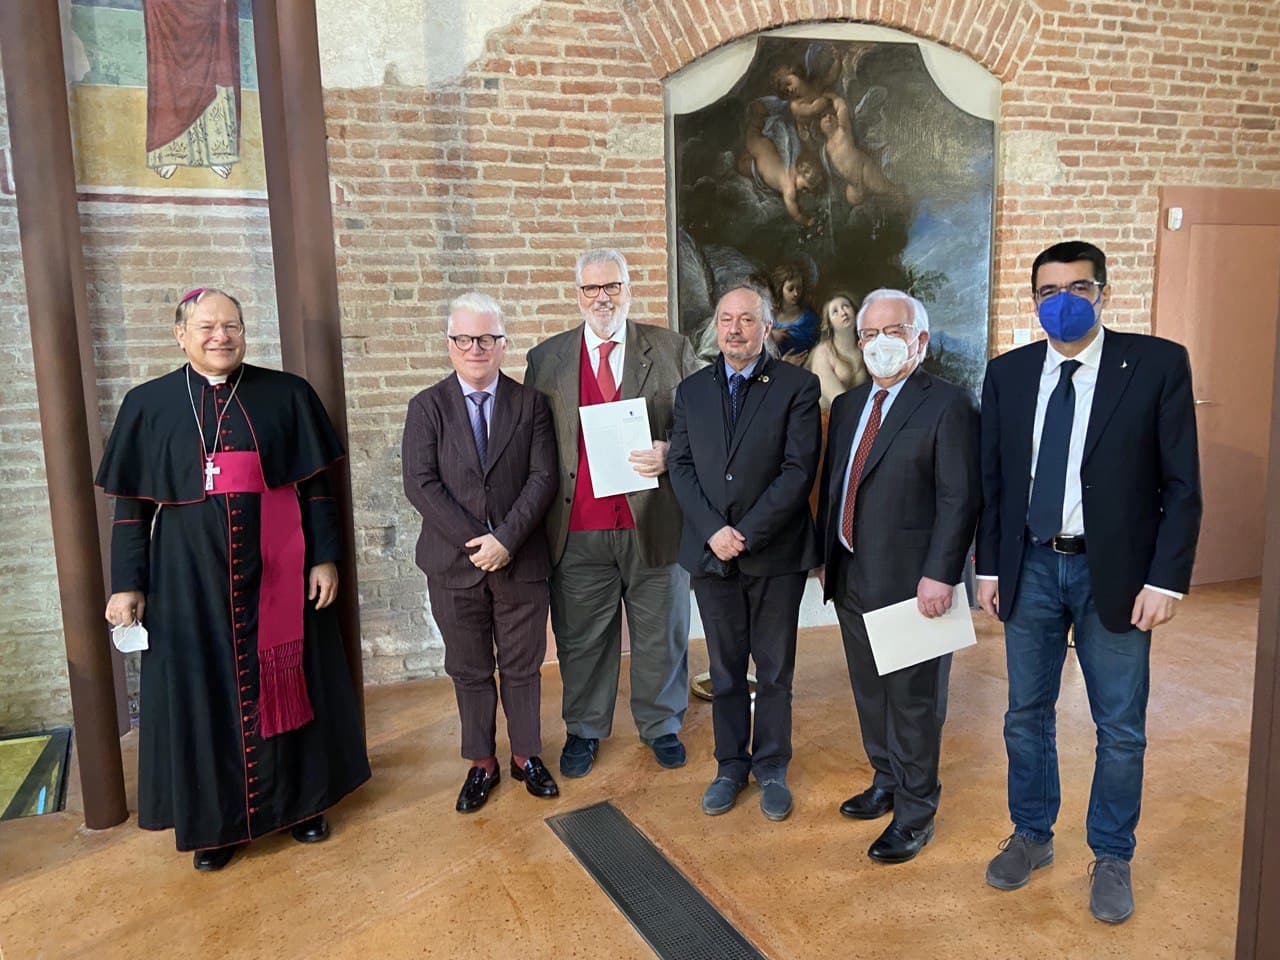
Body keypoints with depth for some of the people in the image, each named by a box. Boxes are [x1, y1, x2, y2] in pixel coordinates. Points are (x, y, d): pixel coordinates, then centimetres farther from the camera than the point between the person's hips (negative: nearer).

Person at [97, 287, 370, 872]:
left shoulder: (285, 395, 1)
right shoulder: (148, 404, 3)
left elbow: (314, 486, 2)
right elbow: (130, 506, 4)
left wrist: (325, 557, -2)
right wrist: (127, 584, 1)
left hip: (276, 572, 0)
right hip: (191, 579, 1)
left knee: (283, 687, 10)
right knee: (203, 693, 9)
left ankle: (298, 800, 28)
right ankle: (217, 820, 26)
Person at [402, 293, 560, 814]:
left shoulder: (530, 403, 2)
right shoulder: (427, 407, 1)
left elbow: (543, 477, -5)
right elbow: (420, 483, -8)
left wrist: (506, 540, -16)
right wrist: (476, 541, -15)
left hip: (521, 562, 0)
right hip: (454, 565, 0)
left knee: (523, 666, 12)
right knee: (469, 670, 12)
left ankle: (526, 755, 30)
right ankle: (481, 764, 28)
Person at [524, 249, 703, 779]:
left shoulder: (672, 350, 4)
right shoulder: (546, 359, 6)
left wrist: (670, 454, -15)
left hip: (654, 522, 0)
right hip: (578, 530, 1)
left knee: (661, 636, 13)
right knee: (581, 639, 12)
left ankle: (661, 726, 33)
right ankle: (583, 730, 32)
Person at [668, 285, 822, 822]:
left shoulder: (797, 387, -4)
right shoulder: (692, 391, 8)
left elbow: (798, 470, -11)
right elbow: (682, 468, 2)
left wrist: (746, 533, -16)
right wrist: (713, 531, -12)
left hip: (776, 554, -2)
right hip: (711, 554, 3)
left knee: (775, 670, 10)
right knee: (724, 671, 14)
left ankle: (771, 768, 27)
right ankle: (731, 766, 29)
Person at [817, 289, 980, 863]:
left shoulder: (948, 406, -10)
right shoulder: (848, 406, 13)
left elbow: (960, 498, -15)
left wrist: (940, 574, -20)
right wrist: (826, 556, 13)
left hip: (911, 582, -7)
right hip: (852, 579, 7)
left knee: (914, 699, 5)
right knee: (870, 692, 19)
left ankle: (915, 813, 21)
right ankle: (886, 783, 38)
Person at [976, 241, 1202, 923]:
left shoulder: (1157, 364, -7)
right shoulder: (1007, 374, 3)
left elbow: (1181, 484, -7)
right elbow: (992, 479, 7)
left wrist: (1167, 580, -11)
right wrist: (989, 567, 4)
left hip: (1114, 573, -3)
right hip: (1030, 568, 3)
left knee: (1120, 728, 9)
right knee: (1026, 713, 14)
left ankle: (1111, 858, 30)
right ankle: (1031, 836, 34)